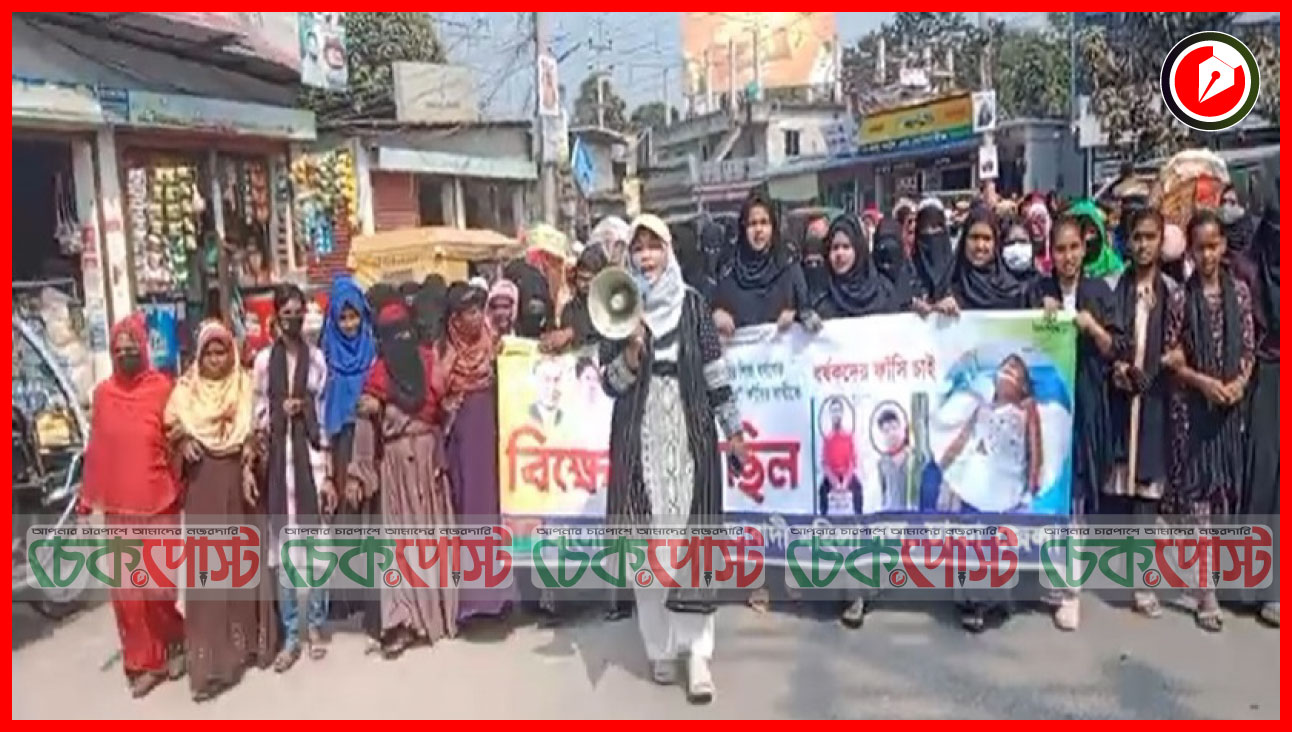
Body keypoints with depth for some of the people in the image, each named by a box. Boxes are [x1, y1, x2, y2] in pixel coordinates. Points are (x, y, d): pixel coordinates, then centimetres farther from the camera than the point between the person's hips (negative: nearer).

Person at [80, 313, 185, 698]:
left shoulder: (162, 387, -7)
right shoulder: (102, 393, 3)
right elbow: (96, 451, 7)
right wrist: (87, 502, 7)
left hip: (158, 503, -3)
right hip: (118, 507, 3)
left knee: (158, 584, 3)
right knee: (127, 589, 7)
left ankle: (172, 642, 30)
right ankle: (145, 661, 23)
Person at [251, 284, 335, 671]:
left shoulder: (317, 358, 3)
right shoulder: (264, 360, 4)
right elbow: (258, 418, 7)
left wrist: (328, 473, -1)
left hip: (311, 454, 0)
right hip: (279, 457, 0)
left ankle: (315, 626, 22)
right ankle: (290, 636, 16)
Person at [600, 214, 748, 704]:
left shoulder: (691, 302, 4)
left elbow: (715, 370, 5)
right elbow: (609, 382, 0)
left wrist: (733, 428, 5)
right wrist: (631, 351, -19)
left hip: (690, 433, 0)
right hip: (640, 437, 0)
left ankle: (697, 653, 3)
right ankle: (660, 646, 15)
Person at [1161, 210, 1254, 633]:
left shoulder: (1240, 291, 3)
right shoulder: (1181, 297, -5)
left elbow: (1249, 348, 5)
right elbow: (1169, 359, -3)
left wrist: (1238, 383, -11)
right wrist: (1204, 381, -16)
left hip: (1230, 402, 3)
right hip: (1191, 403, -3)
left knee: (1224, 488, 9)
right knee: (1196, 489, -3)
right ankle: (1206, 593, 1)